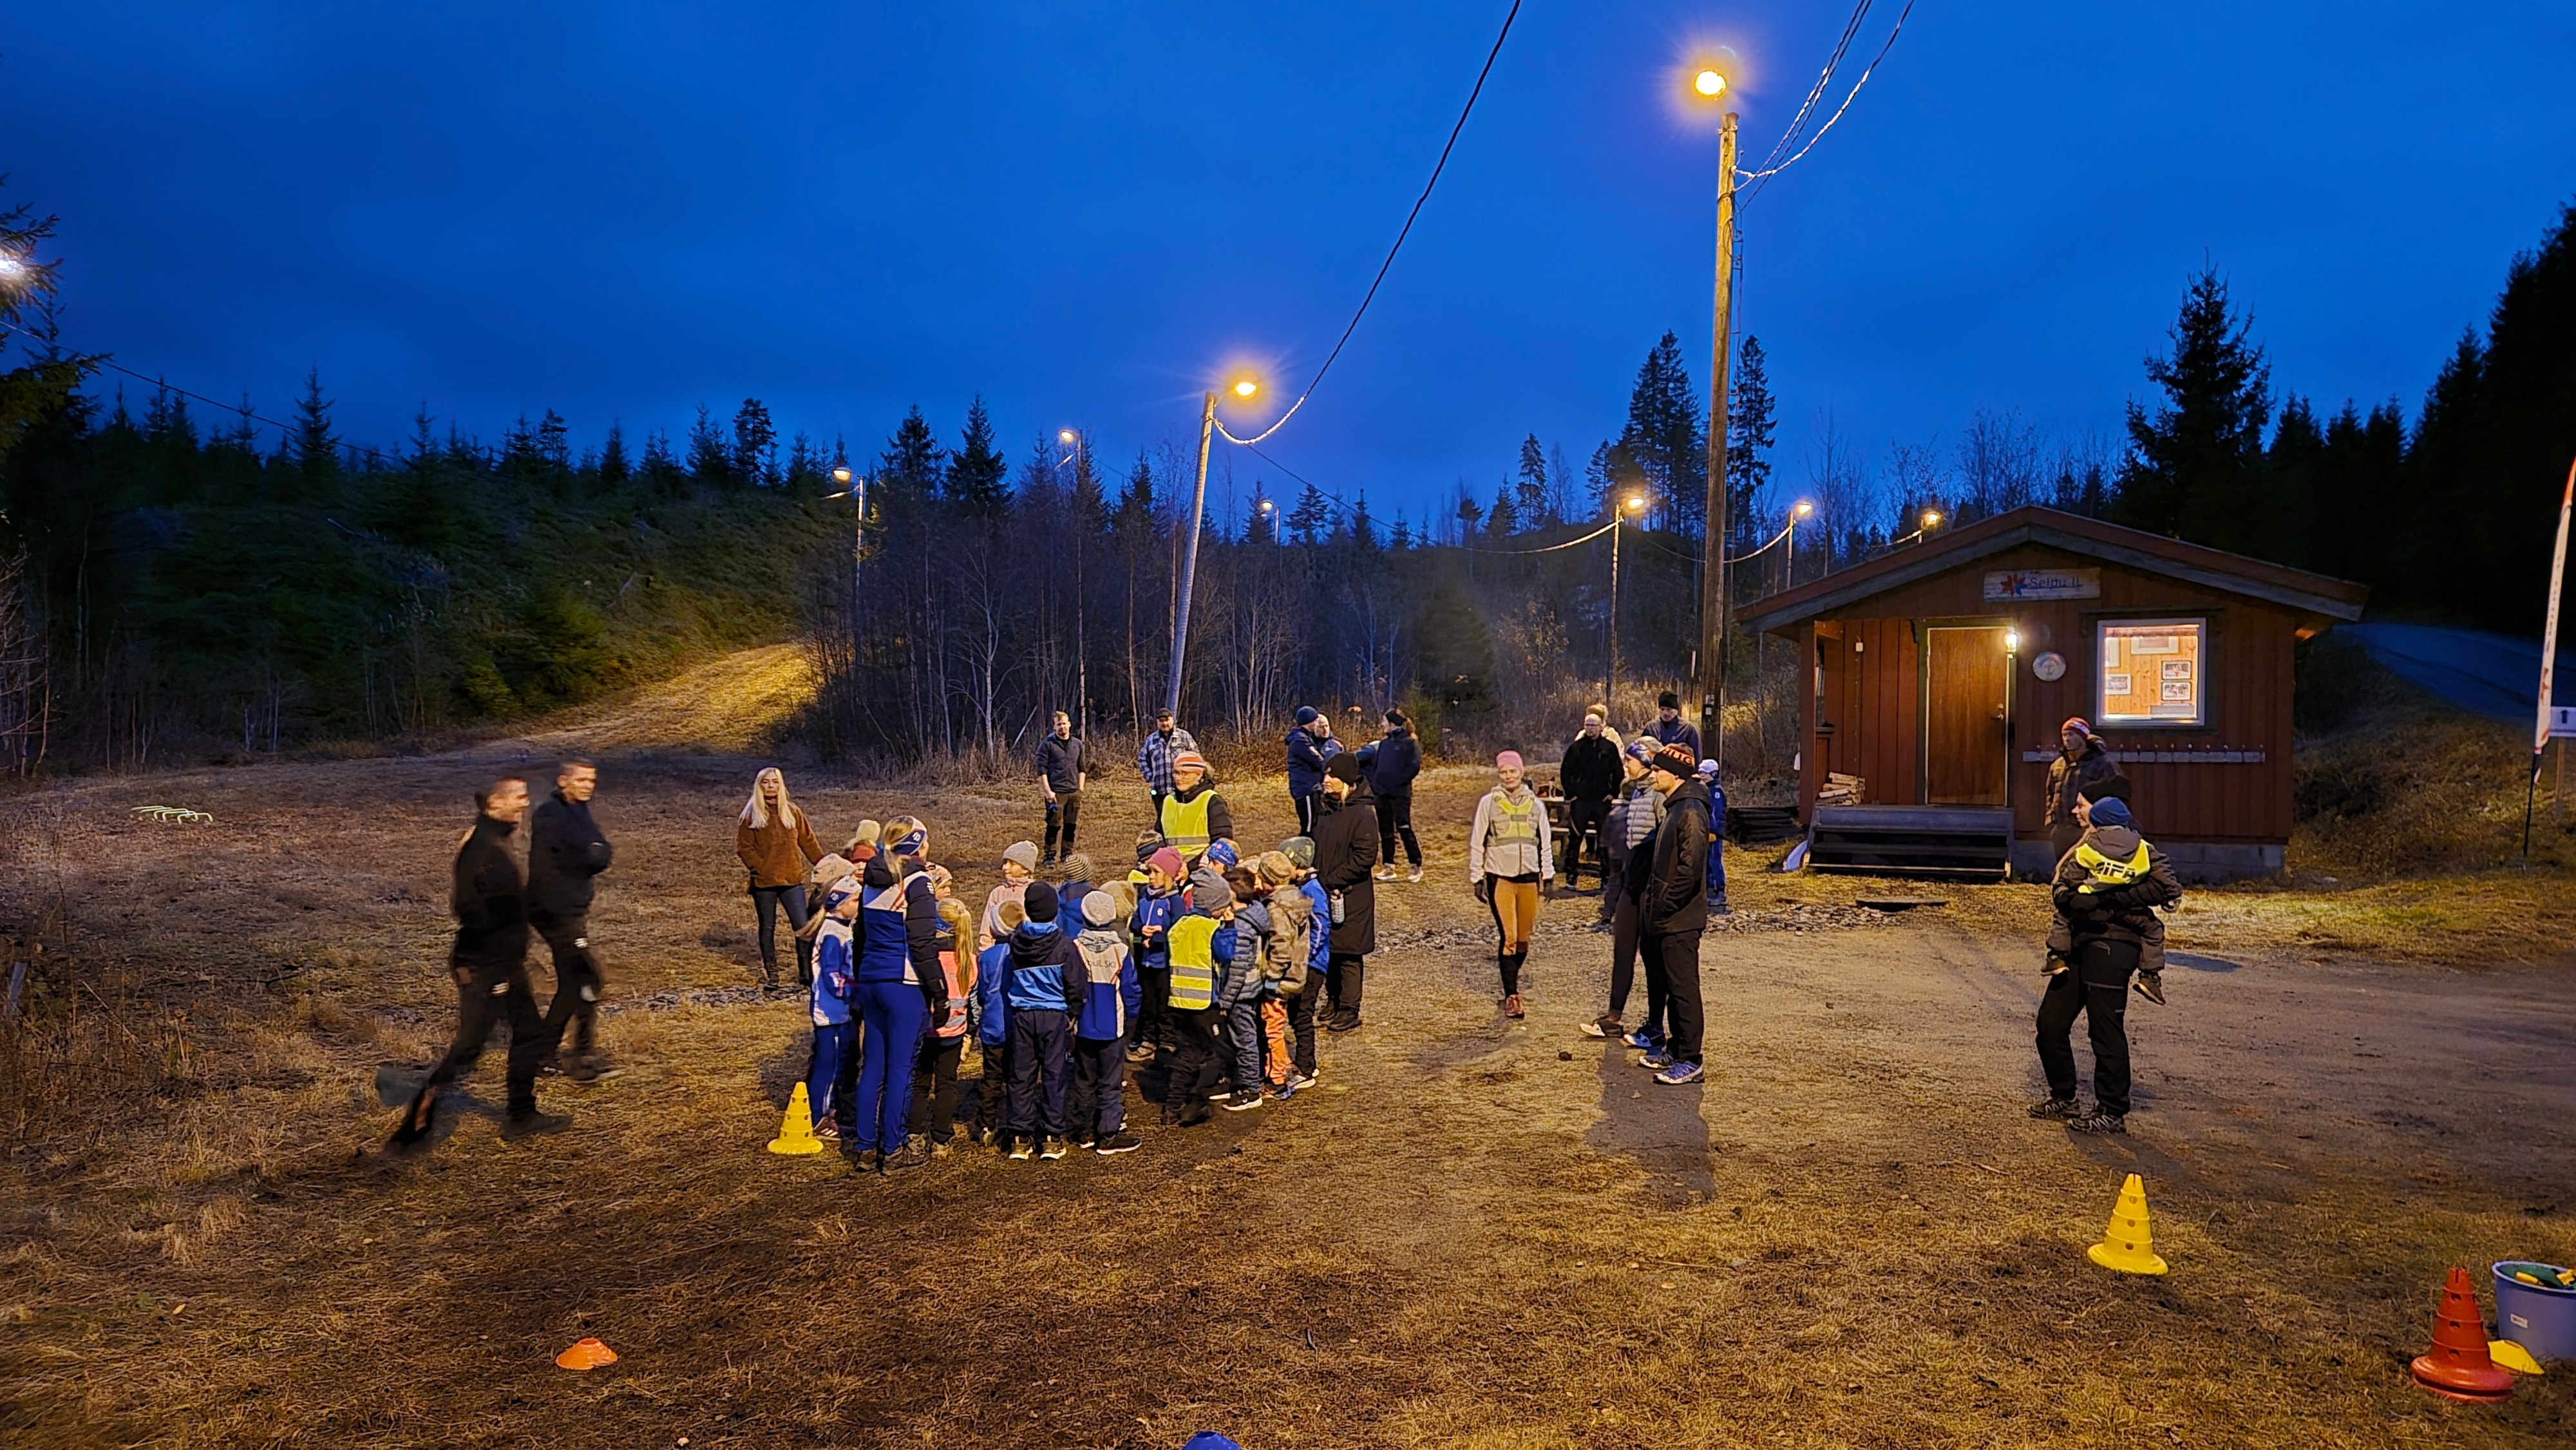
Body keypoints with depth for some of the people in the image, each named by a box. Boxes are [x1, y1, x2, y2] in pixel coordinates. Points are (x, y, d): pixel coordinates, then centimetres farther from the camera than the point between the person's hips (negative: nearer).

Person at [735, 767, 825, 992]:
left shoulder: (793, 812, 7)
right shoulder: (751, 815, 0)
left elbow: (808, 842, 9)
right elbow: (743, 847, -3)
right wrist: (760, 868, -14)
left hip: (792, 880, 1)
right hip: (763, 882, -1)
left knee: (803, 926, -5)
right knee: (768, 928, 10)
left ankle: (807, 974, 4)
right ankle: (770, 976, 19)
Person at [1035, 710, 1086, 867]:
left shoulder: (1078, 744, 12)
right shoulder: (1047, 744, -2)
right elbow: (1042, 769, -6)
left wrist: (1080, 789, 8)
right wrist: (1048, 791, -12)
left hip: (1074, 792, 4)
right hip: (1056, 792, -4)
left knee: (1071, 825, 7)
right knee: (1054, 825, -4)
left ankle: (1067, 854, 18)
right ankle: (1049, 856, 4)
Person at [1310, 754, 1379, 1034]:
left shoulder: (1362, 813, -14)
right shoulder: (1327, 810, 11)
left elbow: (1365, 857, -18)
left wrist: (1333, 881, -17)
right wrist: (1316, 877, 6)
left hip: (1352, 897, -8)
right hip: (1327, 895, 8)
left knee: (1349, 956, 0)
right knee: (1329, 953, 14)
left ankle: (1349, 1013, 8)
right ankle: (1333, 1005, 26)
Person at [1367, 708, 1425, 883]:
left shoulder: (1410, 743, -4)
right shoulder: (1384, 743, 16)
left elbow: (1414, 767, -13)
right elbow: (1374, 764, 18)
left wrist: (1397, 782, -17)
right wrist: (1374, 783, 1)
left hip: (1400, 794, -7)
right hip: (1382, 793, 7)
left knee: (1404, 828, -8)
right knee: (1385, 830, 8)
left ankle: (1417, 866, 1)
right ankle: (1388, 866, 14)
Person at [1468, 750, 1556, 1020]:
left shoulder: (1535, 803, 8)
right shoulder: (1489, 803, 0)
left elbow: (1545, 842, 15)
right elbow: (1477, 843, 3)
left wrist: (1548, 874, 12)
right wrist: (1476, 878, 1)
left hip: (1529, 876, 3)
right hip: (1499, 876, -3)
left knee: (1523, 938, 6)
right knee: (1508, 936, -9)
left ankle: (1512, 980, 27)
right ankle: (1511, 995, -3)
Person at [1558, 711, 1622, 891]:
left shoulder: (1610, 747, 2)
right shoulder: (1576, 747, 1)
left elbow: (1618, 773, 9)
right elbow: (1565, 772, 5)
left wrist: (1613, 793, 2)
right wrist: (1571, 793, -1)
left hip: (1602, 801, 1)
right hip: (1580, 801, -1)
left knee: (1605, 839, 6)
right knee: (1575, 838, 1)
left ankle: (1606, 877, 13)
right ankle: (1571, 875, 8)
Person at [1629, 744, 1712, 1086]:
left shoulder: (1691, 812, -16)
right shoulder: (1675, 808, 16)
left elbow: (1690, 869, -22)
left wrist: (1665, 905, -18)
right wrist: (1654, 902, 15)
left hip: (1680, 919, -10)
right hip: (1666, 919, 10)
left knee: (1684, 989, -4)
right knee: (1672, 986, 16)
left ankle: (1689, 1061, 1)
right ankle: (1675, 1049, 26)